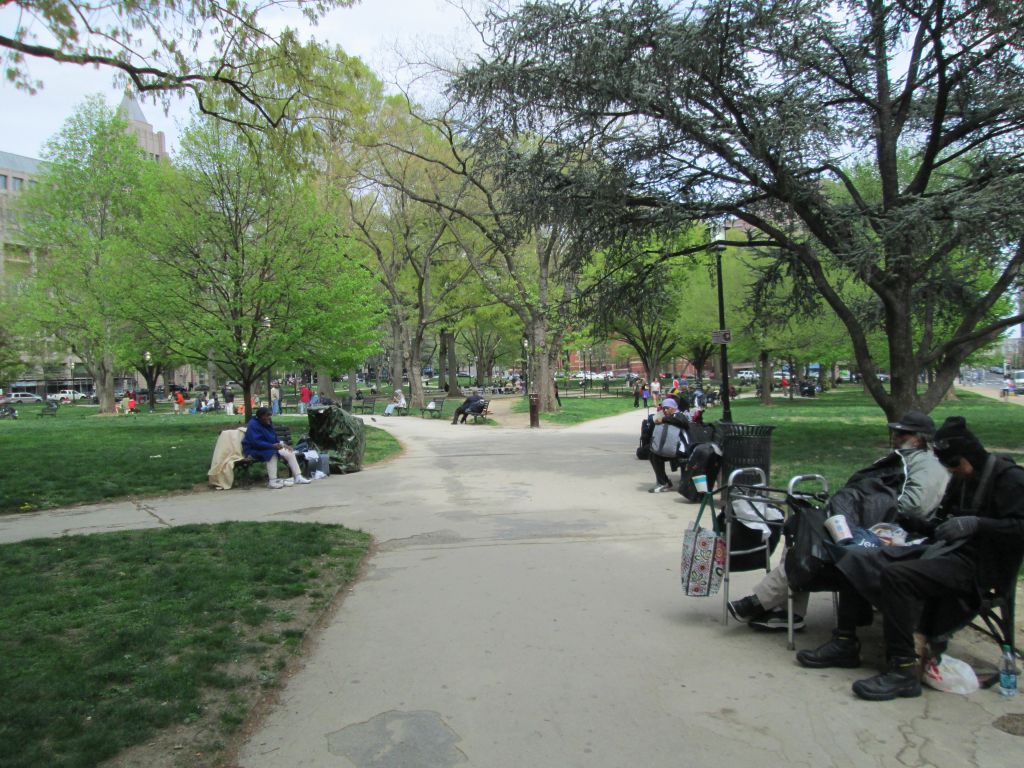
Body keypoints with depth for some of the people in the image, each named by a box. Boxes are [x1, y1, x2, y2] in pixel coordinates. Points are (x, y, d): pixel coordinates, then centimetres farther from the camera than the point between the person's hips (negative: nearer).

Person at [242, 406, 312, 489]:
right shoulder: (253, 424, -19)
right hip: (254, 450, -8)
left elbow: (274, 438, 15)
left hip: (269, 447, 8)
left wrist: (282, 444, -5)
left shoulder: (268, 423, 6)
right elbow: (256, 443, -28)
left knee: (289, 452, -6)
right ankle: (272, 482, -40)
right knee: (272, 453, -37)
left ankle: (298, 477, -5)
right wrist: (273, 446, -32)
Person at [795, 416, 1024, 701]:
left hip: (976, 564, -9)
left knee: (897, 575, -32)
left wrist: (976, 524, -31)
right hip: (946, 549, 9)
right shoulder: (961, 479, 19)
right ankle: (845, 643, 0)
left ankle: (903, 670, -25)